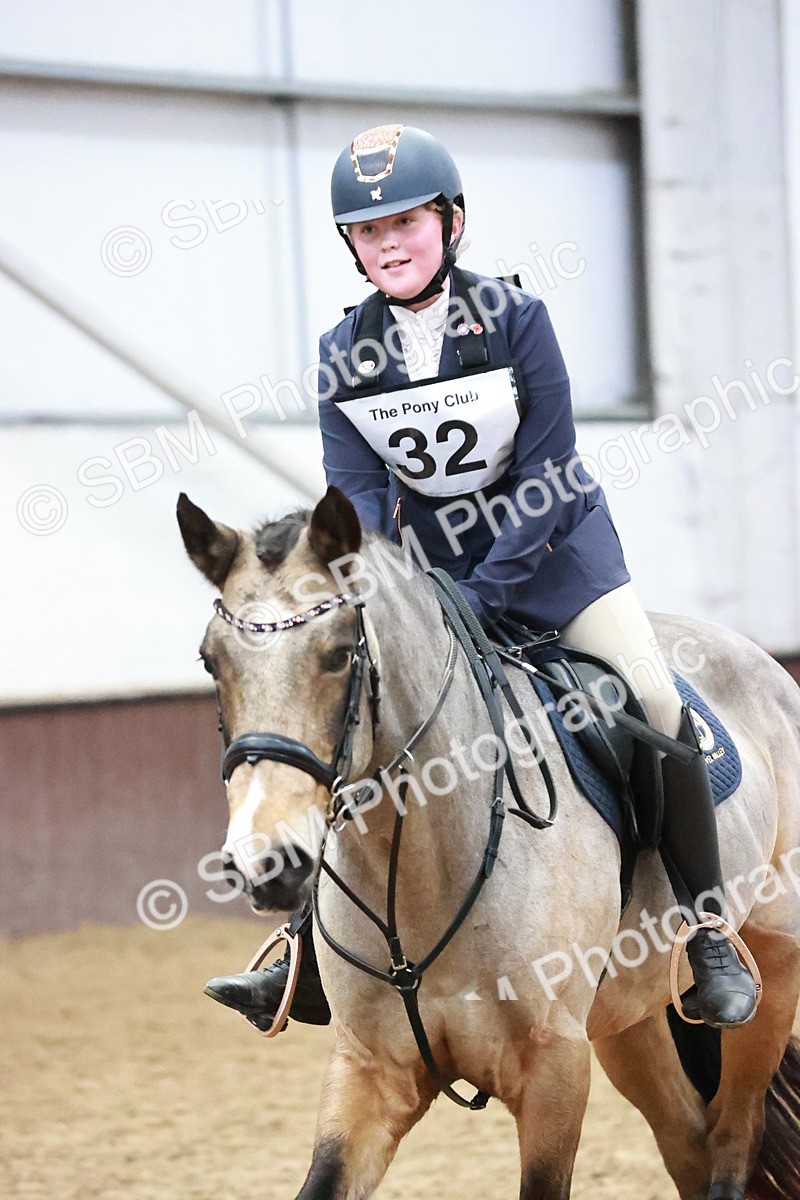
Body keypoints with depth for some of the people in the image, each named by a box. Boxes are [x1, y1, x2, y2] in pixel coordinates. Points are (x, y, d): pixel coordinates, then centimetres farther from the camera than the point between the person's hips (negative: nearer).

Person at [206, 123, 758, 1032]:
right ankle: (309, 968, 3)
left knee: (655, 700, -19)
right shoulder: (343, 357, -8)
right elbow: (358, 490, -8)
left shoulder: (514, 319, -16)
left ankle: (710, 935, -6)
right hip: (435, 563, 3)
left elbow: (546, 475, -17)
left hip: (554, 544, -3)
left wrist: (483, 595, -25)